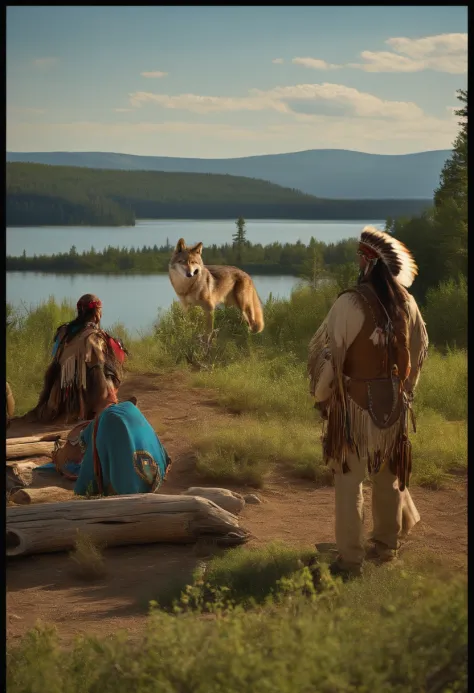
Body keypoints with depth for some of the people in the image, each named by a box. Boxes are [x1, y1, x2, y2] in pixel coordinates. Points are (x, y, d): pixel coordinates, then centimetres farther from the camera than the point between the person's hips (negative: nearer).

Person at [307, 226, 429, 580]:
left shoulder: (350, 302, -20)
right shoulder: (406, 303, -2)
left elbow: (329, 353, -15)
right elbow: (420, 350, 10)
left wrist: (321, 395, 0)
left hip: (355, 401, -5)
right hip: (394, 401, 5)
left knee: (350, 478, 3)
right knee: (389, 473, 20)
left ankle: (350, 559, 6)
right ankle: (387, 543, 33)